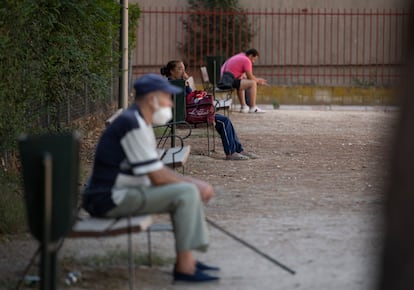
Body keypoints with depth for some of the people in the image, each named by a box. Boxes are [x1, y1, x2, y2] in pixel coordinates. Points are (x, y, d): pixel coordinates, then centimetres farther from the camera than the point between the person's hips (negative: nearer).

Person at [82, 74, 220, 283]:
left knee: (189, 189, 13)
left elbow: (157, 170, 19)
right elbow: (158, 177, -19)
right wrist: (194, 184, -6)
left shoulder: (139, 122, 14)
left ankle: (187, 259, 11)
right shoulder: (132, 126, -19)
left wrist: (192, 182, 7)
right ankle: (184, 267, -14)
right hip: (111, 200, -11)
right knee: (186, 193, -18)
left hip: (121, 193, 11)